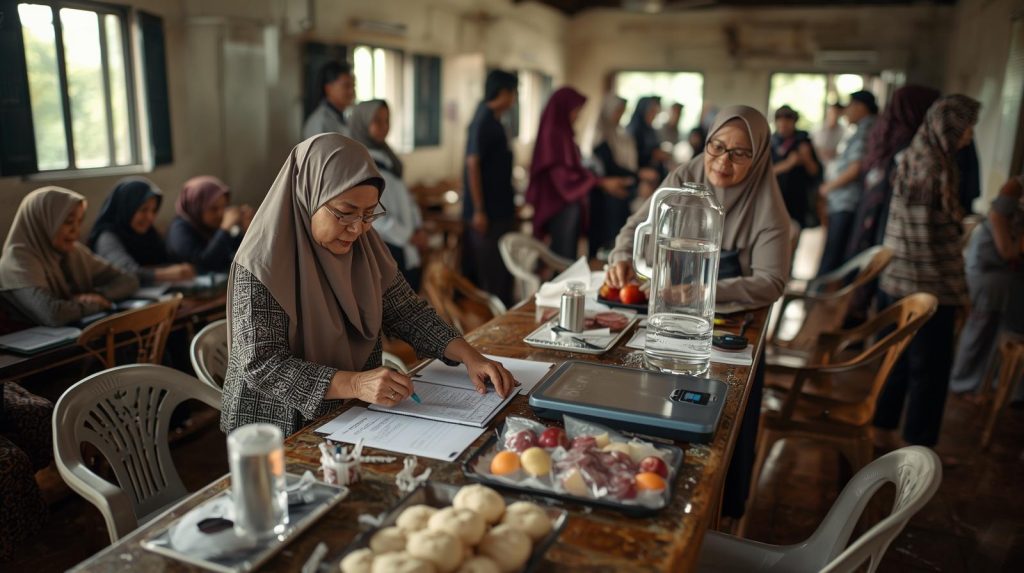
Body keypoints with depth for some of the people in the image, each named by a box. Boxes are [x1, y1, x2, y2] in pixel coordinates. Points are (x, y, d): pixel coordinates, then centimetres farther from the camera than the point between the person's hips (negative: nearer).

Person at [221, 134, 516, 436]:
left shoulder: (365, 247, 1)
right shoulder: (263, 264, -18)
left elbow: (408, 313, 5)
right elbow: (262, 366, -22)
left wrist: (469, 356, -10)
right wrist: (355, 384, -33)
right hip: (279, 430, -6)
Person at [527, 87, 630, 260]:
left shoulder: (564, 133, 11)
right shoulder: (552, 134, -16)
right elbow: (562, 174, -22)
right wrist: (601, 182, -25)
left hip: (571, 203, 9)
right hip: (560, 206, -9)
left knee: (568, 257, 12)